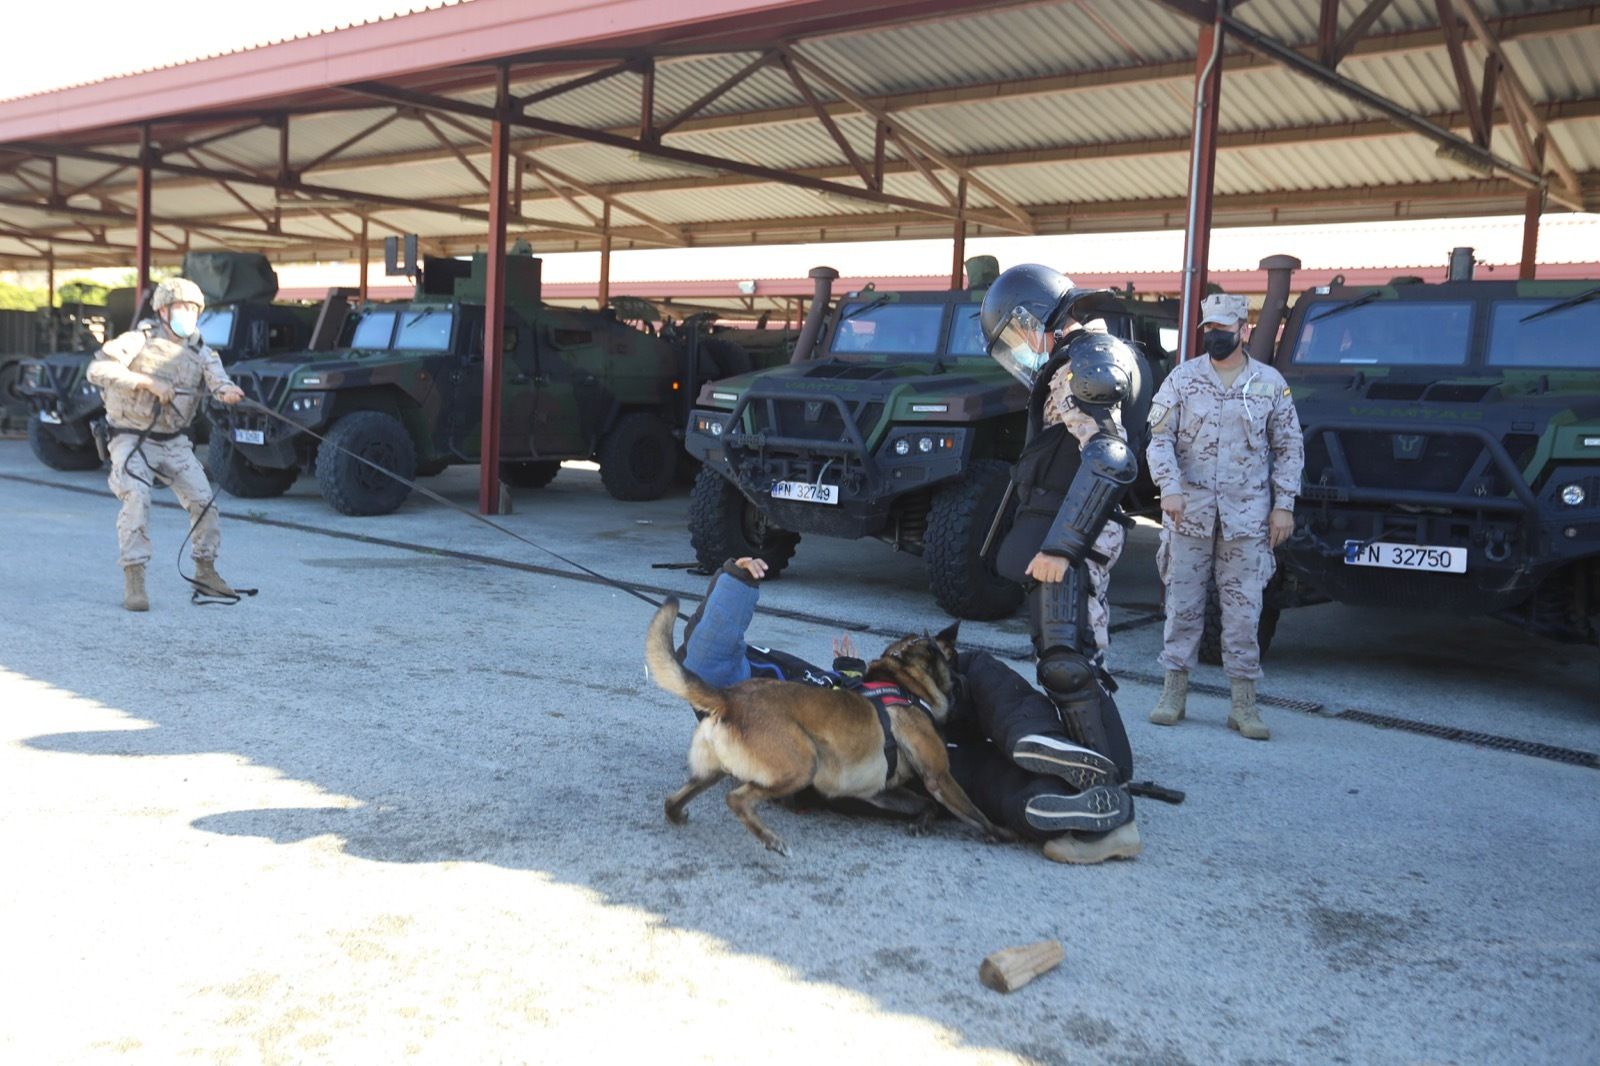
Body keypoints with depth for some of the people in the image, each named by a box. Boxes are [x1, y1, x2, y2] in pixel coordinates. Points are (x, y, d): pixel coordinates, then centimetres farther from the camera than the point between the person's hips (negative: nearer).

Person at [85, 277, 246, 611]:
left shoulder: (199, 351, 4)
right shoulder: (139, 340, -9)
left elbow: (216, 376, -15)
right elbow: (97, 370, -20)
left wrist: (226, 390, -39)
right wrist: (148, 381, -27)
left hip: (174, 442, 5)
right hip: (132, 439, -5)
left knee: (203, 501, 2)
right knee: (136, 500, -22)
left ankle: (205, 569, 21)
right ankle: (133, 582, -18)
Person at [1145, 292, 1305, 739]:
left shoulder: (1270, 383, 6)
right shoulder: (1182, 379, 5)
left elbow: (1289, 448, 8)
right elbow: (1160, 438, 2)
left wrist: (1283, 505, 1)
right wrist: (1169, 487, -12)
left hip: (1247, 518, 0)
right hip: (1189, 514, 0)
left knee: (1243, 613, 1)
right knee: (1182, 606, 5)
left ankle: (1244, 702, 9)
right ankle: (1174, 692, 15)